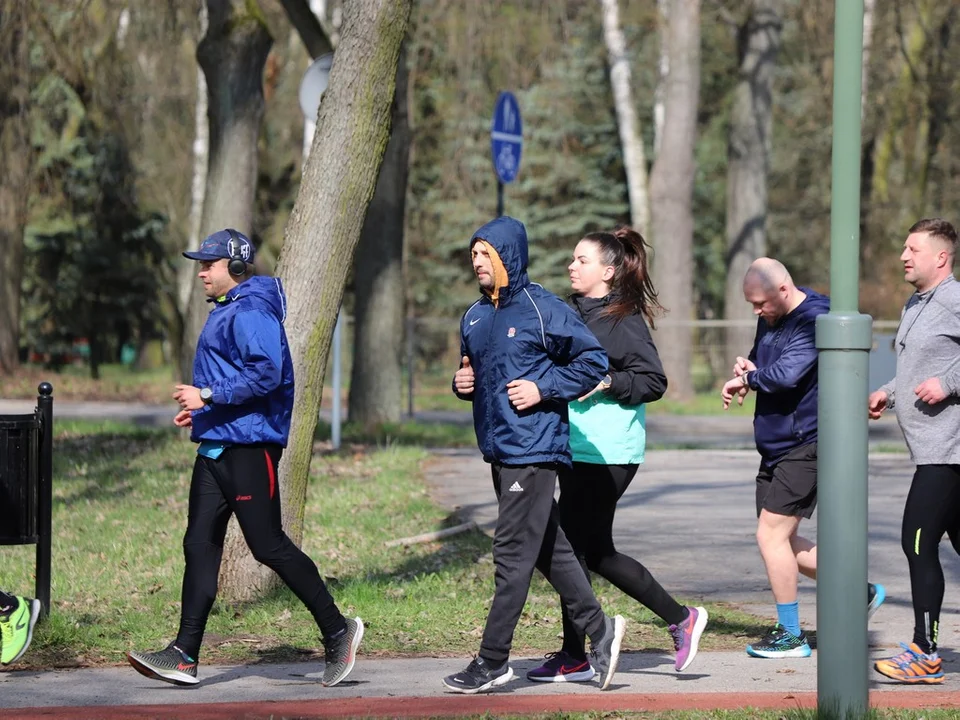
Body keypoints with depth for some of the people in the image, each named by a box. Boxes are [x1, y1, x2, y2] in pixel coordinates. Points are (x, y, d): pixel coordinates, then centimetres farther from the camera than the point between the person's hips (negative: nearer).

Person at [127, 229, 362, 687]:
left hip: (249, 445, -10)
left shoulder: (252, 313, -13)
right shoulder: (225, 312, 19)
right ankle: (185, 655, 3)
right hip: (216, 446, 10)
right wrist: (200, 410, 18)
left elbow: (265, 373, -25)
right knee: (200, 546, 5)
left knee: (268, 546, -6)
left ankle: (337, 631, 7)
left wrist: (209, 396, -24)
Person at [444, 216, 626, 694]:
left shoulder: (542, 309, -9)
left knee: (513, 556, -6)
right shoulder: (474, 318, 13)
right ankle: (598, 630, 24)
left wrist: (543, 389, -15)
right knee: (549, 551, 13)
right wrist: (462, 383, 4)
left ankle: (492, 662, -3)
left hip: (533, 451, -8)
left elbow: (593, 361, -8)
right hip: (498, 450, 8)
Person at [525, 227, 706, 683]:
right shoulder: (573, 313, 14)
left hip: (607, 453, -9)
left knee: (574, 547, -5)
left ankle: (575, 658, 6)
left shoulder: (623, 320, -10)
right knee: (596, 552, 9)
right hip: (576, 449, 9)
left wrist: (607, 382, -23)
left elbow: (654, 382, -12)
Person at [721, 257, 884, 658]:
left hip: (804, 445, -10)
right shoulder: (771, 318, 11)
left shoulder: (815, 320, -18)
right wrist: (744, 372, 1)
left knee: (771, 535, -11)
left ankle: (790, 636, -2)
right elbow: (758, 360, 25)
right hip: (776, 446, 10)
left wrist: (748, 379, -12)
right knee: (780, 539, 11)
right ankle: (861, 592, 23)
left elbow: (786, 374, -30)